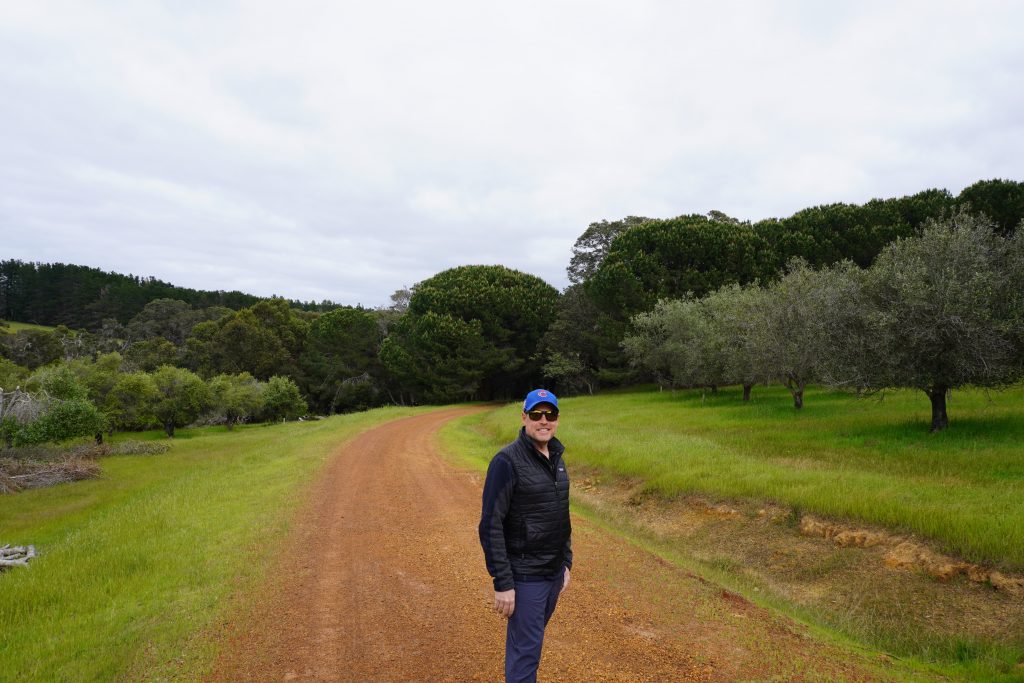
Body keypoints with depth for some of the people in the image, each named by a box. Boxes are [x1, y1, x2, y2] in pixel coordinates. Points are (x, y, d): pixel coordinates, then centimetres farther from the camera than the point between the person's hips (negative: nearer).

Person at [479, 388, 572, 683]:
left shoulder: (556, 458, 6)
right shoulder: (507, 461, -18)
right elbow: (491, 526, -19)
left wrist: (566, 563, 15)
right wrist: (502, 583, -19)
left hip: (554, 572, 7)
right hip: (525, 576, -7)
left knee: (531, 639, 20)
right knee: (525, 649, 1)